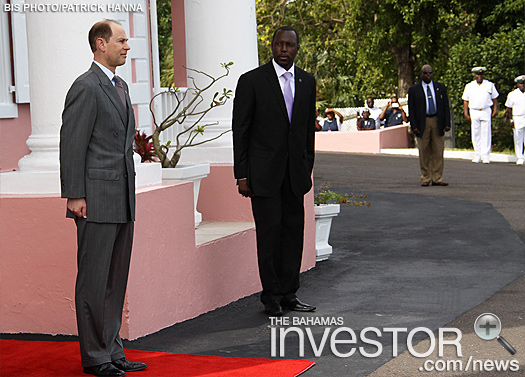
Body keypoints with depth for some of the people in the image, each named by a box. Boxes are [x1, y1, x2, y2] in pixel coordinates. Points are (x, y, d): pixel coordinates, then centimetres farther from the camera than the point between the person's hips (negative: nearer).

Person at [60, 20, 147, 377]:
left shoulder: (121, 86, 17)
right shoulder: (86, 88, -11)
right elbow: (72, 145, -13)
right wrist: (75, 196, -16)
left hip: (122, 200, 9)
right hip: (96, 200, -9)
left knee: (116, 279, 12)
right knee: (94, 279, -2)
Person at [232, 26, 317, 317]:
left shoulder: (307, 82, 10)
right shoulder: (252, 81, -4)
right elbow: (240, 130, -4)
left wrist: (307, 168, 12)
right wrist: (242, 174, -8)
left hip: (295, 171, 4)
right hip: (264, 171, -4)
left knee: (294, 230, 6)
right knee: (269, 232, -4)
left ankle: (289, 293, 14)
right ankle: (271, 296, 6)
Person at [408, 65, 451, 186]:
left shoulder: (441, 87, 10)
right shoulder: (413, 90, 5)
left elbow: (446, 106, 9)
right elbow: (411, 109, 2)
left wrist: (447, 123, -1)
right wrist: (414, 126, -8)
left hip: (438, 122, 1)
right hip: (422, 123, -1)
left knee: (438, 152, 1)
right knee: (424, 152, 1)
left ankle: (437, 179, 5)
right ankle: (425, 178, 8)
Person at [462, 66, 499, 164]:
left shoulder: (490, 85, 9)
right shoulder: (469, 86, 9)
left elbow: (494, 98, 14)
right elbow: (465, 101, 11)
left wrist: (495, 110, 5)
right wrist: (466, 113, 3)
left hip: (486, 112, -1)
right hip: (474, 112, 1)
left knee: (486, 134, -5)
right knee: (475, 134, 0)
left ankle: (485, 156, -4)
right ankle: (477, 155, 7)